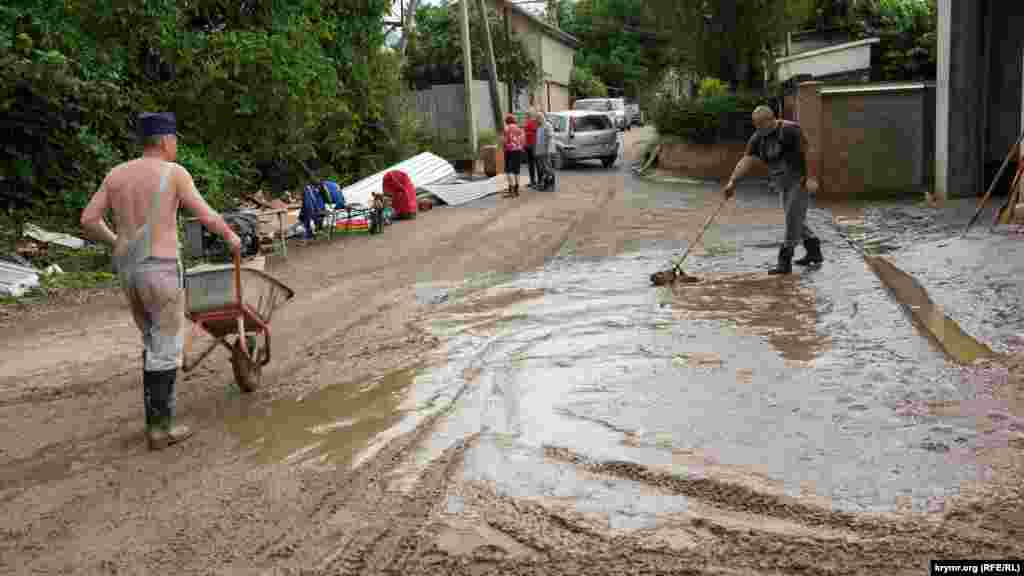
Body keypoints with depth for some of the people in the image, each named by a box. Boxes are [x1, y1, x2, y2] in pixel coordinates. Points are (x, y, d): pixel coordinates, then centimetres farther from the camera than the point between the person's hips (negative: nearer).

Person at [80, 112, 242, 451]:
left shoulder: (116, 173, 9)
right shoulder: (174, 173, -8)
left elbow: (88, 221, 7)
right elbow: (207, 217, -7)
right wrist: (230, 236, 14)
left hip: (127, 270, 6)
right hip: (160, 272, -6)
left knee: (153, 341, 20)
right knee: (166, 349, 3)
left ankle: (157, 416, 22)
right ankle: (160, 428, 8)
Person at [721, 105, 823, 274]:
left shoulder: (790, 130, -18)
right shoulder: (758, 138, 1)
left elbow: (807, 151, -19)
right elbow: (746, 160, -6)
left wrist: (810, 177, -23)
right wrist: (732, 182, -17)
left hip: (800, 180, -8)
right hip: (784, 184, 8)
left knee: (793, 218, -10)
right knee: (794, 219, 15)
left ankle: (785, 261, -8)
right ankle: (815, 254, 29)